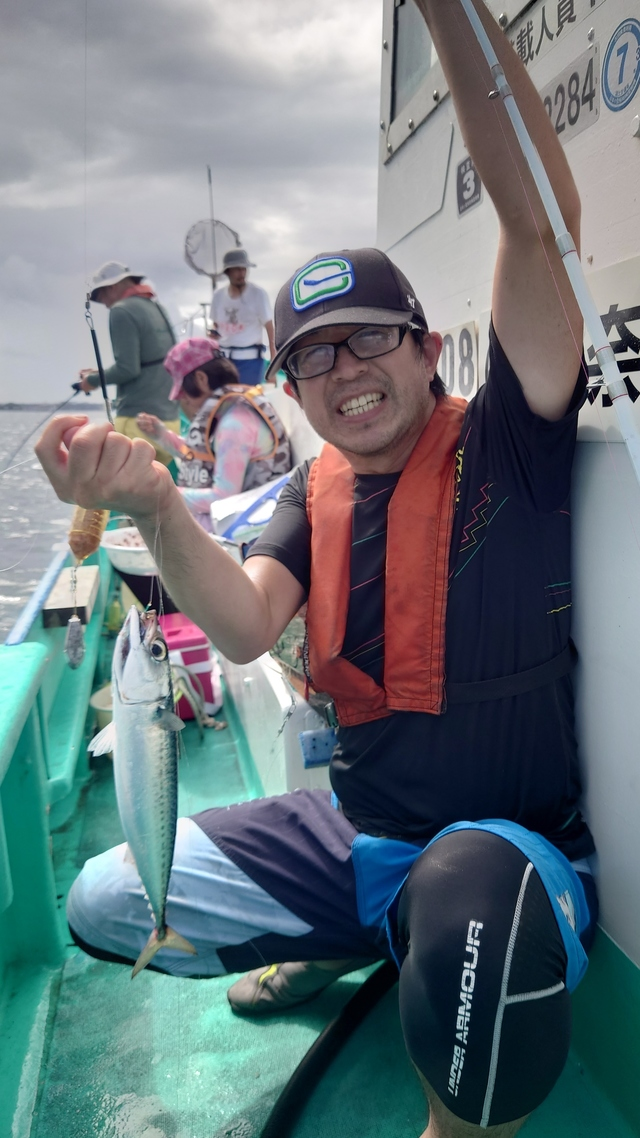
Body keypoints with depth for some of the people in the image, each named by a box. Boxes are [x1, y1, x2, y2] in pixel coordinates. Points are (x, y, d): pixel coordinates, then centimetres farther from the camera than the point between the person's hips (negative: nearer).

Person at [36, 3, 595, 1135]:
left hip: (519, 842, -4)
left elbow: (542, 218, -20)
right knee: (102, 901, 0)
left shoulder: (501, 446, -8)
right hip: (350, 831, 5)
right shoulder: (315, 490, 6)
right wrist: (154, 502, -26)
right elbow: (246, 627, -11)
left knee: (471, 894, -40)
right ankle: (347, 942, 21)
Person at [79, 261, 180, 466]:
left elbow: (128, 368, -16)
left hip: (139, 420, -8)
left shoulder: (122, 311, -8)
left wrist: (94, 380, 1)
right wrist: (100, 373, 21)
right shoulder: (156, 307, 16)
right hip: (169, 419, 8)